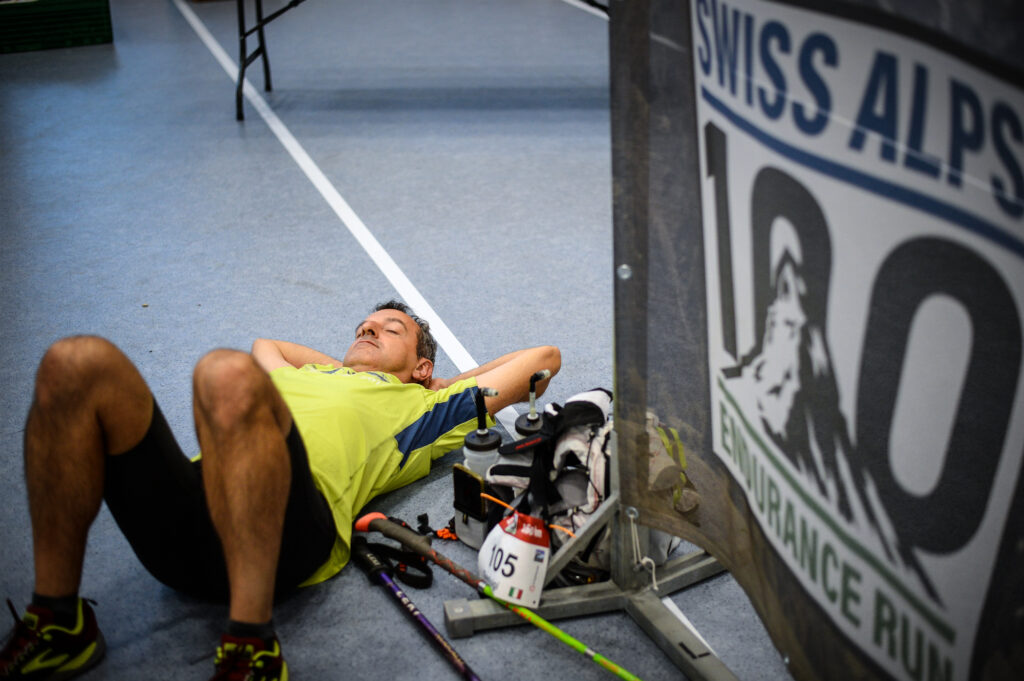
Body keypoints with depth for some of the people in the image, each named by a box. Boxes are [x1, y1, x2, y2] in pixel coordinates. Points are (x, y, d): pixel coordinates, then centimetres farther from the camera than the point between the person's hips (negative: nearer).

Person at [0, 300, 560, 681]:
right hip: (183, 534, 5)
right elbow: (265, 343, 65)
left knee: (229, 374, -34)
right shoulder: (301, 376, 42)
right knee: (79, 363, -17)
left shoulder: (420, 405, 30)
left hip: (289, 531, -5)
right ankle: (57, 624, -11)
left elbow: (544, 358, 37)